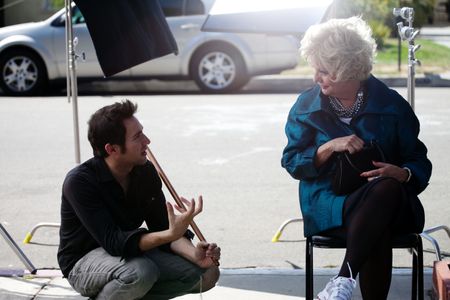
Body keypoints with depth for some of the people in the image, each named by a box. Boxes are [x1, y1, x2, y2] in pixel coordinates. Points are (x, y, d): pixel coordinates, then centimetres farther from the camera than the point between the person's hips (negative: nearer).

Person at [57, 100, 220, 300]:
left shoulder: (146, 172, -6)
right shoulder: (79, 181, -25)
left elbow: (160, 228, -5)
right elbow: (113, 241, -32)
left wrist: (194, 253, -27)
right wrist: (171, 234, -45)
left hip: (130, 252, 6)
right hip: (84, 261, -6)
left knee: (207, 273, -9)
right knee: (141, 272, -38)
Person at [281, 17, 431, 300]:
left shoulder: (391, 104, 3)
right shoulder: (307, 105, 5)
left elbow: (419, 162, 6)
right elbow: (292, 162, 3)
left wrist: (402, 174, -19)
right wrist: (330, 147, -15)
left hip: (389, 202, 1)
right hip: (330, 202, -1)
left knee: (388, 188, -39)